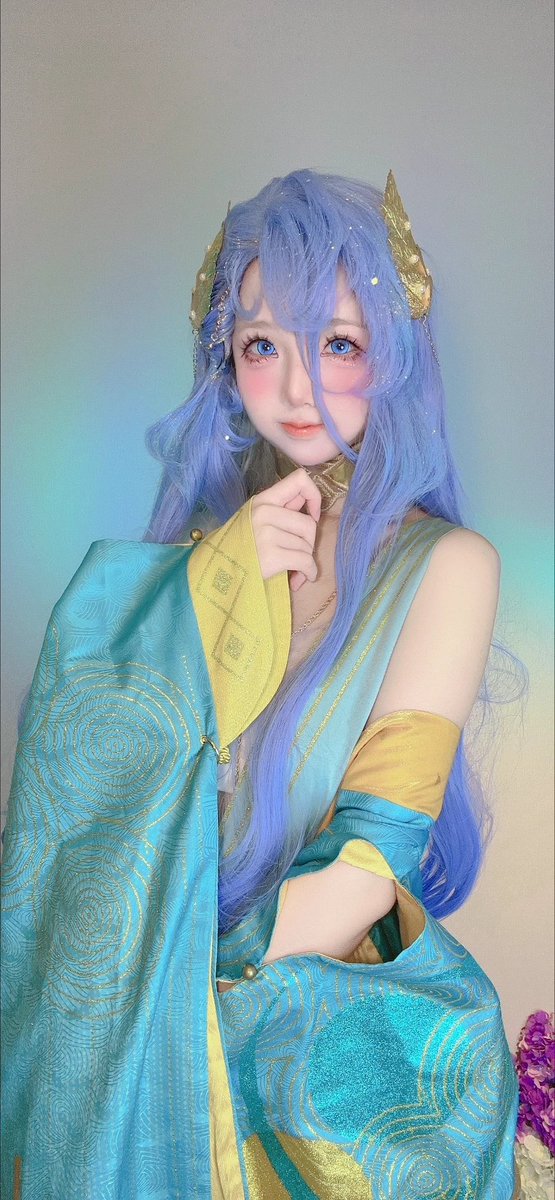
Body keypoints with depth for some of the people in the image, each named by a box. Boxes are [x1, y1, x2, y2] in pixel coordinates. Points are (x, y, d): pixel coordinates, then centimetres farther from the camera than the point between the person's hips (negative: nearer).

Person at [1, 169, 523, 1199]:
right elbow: (86, 761, -4)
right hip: (159, 970, 3)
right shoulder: (211, 532, 5)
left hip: (321, 982, -3)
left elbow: (361, 877, -12)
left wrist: (196, 965, -11)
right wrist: (218, 574, -13)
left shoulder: (445, 563, -8)